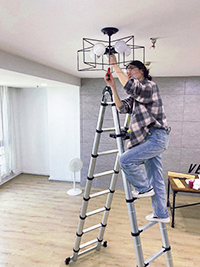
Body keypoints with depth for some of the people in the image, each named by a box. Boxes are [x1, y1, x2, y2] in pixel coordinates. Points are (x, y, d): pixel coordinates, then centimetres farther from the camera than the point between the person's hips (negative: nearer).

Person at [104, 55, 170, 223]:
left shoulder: (150, 86, -5)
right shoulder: (135, 95, 20)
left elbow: (130, 86, -26)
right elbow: (122, 107, 5)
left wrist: (115, 65, -17)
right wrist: (113, 87, -2)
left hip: (157, 137, -9)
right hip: (152, 139, 9)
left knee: (126, 160, -19)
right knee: (155, 179, 12)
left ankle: (144, 188, 4)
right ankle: (161, 214, 25)